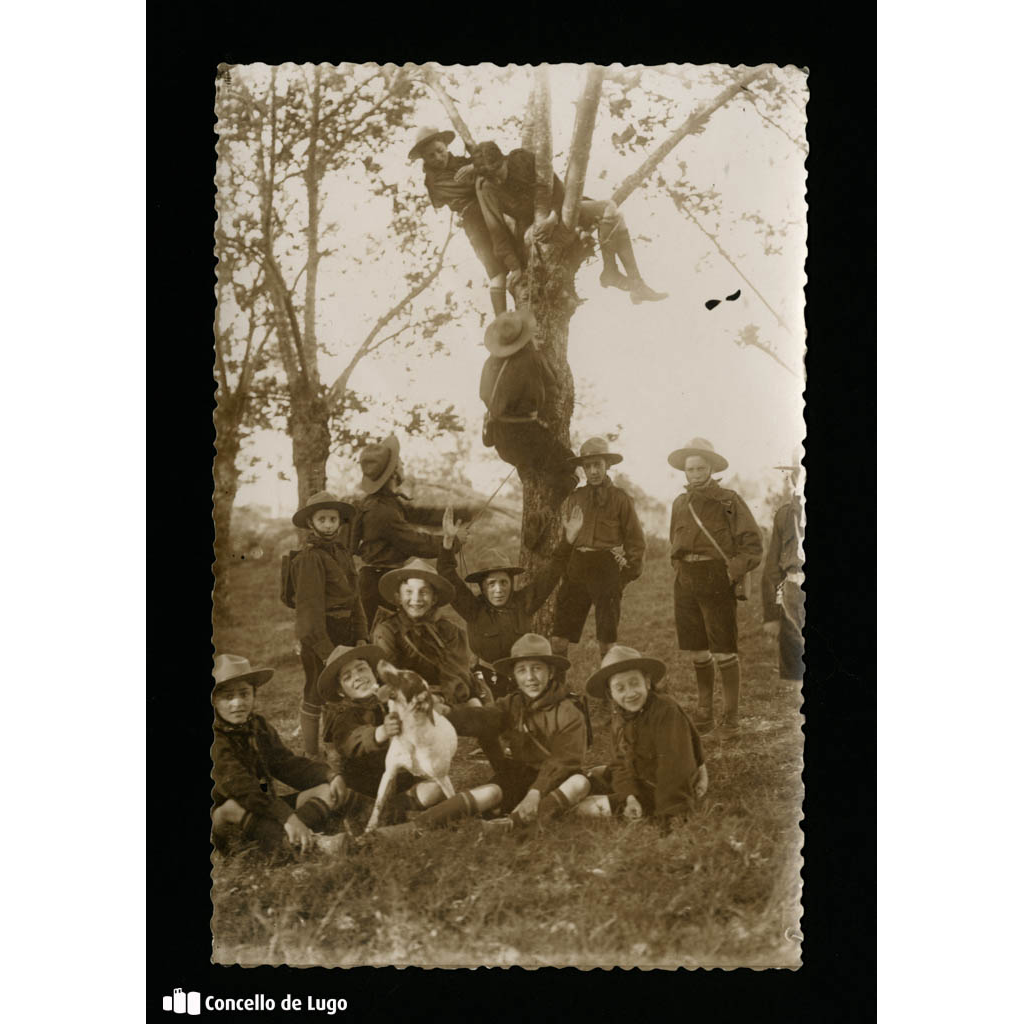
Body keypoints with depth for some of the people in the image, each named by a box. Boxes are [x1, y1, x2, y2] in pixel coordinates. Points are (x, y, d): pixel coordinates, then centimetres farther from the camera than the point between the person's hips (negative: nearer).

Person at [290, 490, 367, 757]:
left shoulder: (342, 552, 11)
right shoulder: (309, 557, -16)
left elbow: (353, 598, 11)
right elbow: (310, 606, -19)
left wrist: (360, 636, 2)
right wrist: (325, 649, -22)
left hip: (345, 634, 8)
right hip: (318, 635, -8)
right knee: (315, 695, 1)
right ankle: (312, 755, 13)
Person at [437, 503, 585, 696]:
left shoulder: (523, 602, 0)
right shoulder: (473, 608, -5)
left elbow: (552, 572, -1)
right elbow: (448, 577, -14)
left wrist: (569, 537, -9)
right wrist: (448, 541, -27)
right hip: (485, 680, -2)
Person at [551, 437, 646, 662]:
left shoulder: (620, 498, 3)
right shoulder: (575, 498, 11)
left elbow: (636, 540, 5)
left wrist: (629, 571, -3)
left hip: (607, 569, -3)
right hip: (576, 567, 3)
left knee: (606, 640, 1)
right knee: (559, 637, -2)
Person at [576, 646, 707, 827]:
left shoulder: (666, 711, -28)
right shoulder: (619, 713, -2)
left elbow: (673, 769, -29)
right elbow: (622, 761, -2)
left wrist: (670, 815, -30)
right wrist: (629, 795, -20)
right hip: (638, 779, 8)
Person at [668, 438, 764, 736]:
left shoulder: (729, 501, -3)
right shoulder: (680, 504, 12)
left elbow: (753, 543, -4)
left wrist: (734, 570, -16)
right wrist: (682, 572, 11)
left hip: (717, 581, -5)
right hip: (686, 583, 5)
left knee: (724, 651, -4)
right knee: (696, 651, 10)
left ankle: (731, 714, 6)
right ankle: (704, 710, 24)